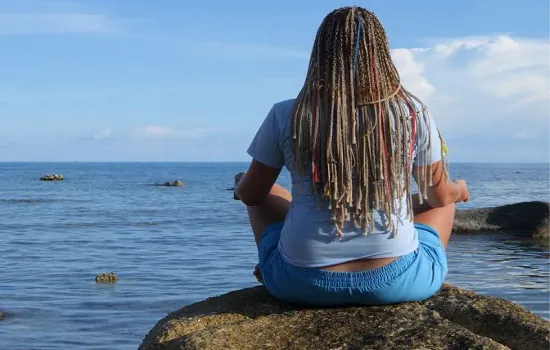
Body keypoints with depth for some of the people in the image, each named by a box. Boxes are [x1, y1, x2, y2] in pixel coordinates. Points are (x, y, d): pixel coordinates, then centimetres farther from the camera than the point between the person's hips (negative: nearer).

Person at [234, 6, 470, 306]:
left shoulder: (286, 116, -7)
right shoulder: (413, 114, -5)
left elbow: (250, 195, 7)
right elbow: (440, 195, 10)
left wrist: (240, 183, 31)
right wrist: (459, 190, 34)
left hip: (302, 283, 0)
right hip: (396, 282, 0)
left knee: (267, 195, 29)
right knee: (441, 202, 30)